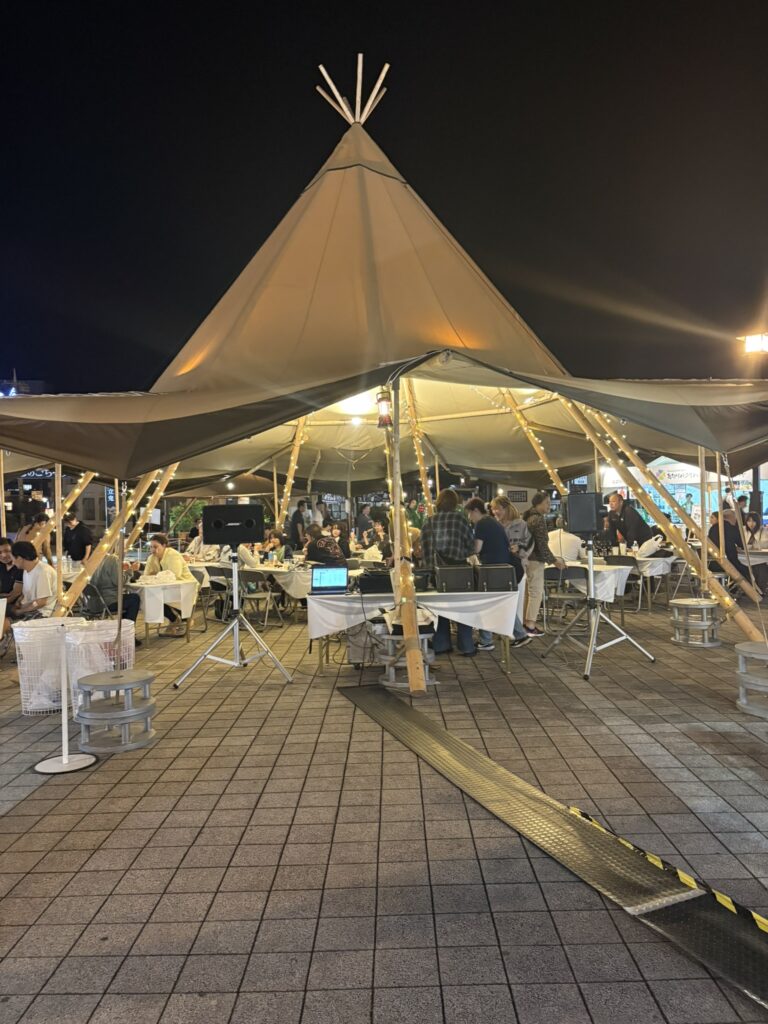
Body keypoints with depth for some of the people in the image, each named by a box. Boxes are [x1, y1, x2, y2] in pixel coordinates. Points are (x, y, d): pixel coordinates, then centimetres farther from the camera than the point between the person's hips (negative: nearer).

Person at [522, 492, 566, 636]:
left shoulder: (529, 517, 14)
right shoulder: (539, 519, -16)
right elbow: (542, 544, -20)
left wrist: (552, 557, 21)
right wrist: (553, 560, -10)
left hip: (527, 558, 10)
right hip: (535, 560, -10)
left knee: (528, 592, 15)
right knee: (536, 593, -4)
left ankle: (525, 622, 22)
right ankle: (530, 626, 0)